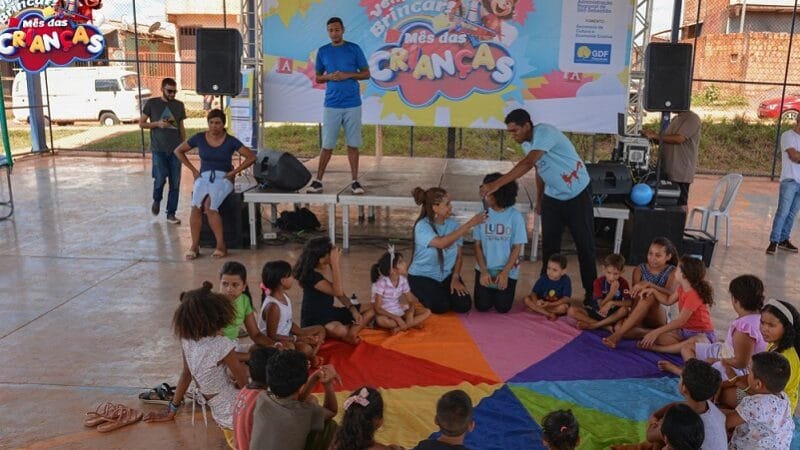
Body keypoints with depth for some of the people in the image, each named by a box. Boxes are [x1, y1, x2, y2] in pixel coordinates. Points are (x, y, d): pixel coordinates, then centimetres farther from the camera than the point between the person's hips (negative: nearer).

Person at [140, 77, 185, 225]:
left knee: (175, 183, 1)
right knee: (160, 178, -12)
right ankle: (156, 199, 21)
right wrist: (157, 124, -12)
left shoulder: (179, 105, 8)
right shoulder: (151, 103, 1)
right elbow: (141, 123, 5)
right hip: (159, 149, -2)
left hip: (175, 149, 2)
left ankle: (171, 213, 12)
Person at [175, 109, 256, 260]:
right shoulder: (199, 138, 7)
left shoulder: (230, 141, 0)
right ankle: (195, 246, -25)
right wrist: (193, 169, 8)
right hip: (203, 177, 2)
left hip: (223, 178, -2)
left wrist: (234, 172, -7)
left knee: (209, 204, -31)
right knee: (196, 205, -28)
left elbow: (251, 157, -3)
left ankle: (221, 245, -26)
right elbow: (178, 151, 18)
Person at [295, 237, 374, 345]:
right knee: (340, 331, -40)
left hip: (330, 313, 9)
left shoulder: (327, 268, 3)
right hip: (314, 320, -9)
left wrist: (352, 309, -7)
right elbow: (337, 292, -34)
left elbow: (339, 292, 9)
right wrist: (335, 263, -35)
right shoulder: (311, 275, -24)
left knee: (371, 311, 2)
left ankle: (350, 333, -17)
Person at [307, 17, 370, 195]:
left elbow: (366, 74, 4)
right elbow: (318, 78, 14)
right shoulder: (322, 51, 8)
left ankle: (355, 181, 10)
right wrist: (329, 77, -8)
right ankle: (318, 180, 9)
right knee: (327, 145, 2)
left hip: (352, 104, -1)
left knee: (353, 144, 3)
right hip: (331, 105, 1)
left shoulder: (354, 49, 2)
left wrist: (348, 75, -12)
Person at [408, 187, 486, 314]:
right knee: (440, 307, -25)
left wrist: (455, 278, -10)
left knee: (464, 305, -14)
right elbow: (442, 243, -40)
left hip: (447, 274, 5)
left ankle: (442, 292, 17)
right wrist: (469, 224, -39)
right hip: (422, 276, -4)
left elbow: (459, 255, 3)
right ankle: (423, 295, 9)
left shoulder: (453, 224, -5)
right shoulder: (422, 226, -22)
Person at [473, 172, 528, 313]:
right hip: (484, 268, 2)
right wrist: (484, 271, -12)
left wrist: (505, 273, -16)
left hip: (508, 270, -1)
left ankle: (499, 289, 26)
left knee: (503, 308, -6)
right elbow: (477, 245, -2)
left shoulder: (515, 216, -11)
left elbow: (517, 248, -8)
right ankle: (491, 290, 27)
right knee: (482, 306, -5)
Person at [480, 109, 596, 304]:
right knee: (549, 245, 5)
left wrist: (496, 184, -45)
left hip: (578, 195, -7)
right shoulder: (527, 143, 1)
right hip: (553, 198, 7)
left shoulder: (544, 132, -26)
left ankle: (591, 292, 14)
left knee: (585, 245, 2)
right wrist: (539, 199, 17)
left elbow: (527, 164, -39)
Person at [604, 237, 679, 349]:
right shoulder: (640, 269, 1)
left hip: (658, 317, -2)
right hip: (639, 317, 3)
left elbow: (670, 296, -22)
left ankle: (618, 335, -41)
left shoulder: (672, 272, -4)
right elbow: (635, 297, -7)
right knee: (619, 327, -30)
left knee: (650, 295, -37)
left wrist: (649, 284, -36)